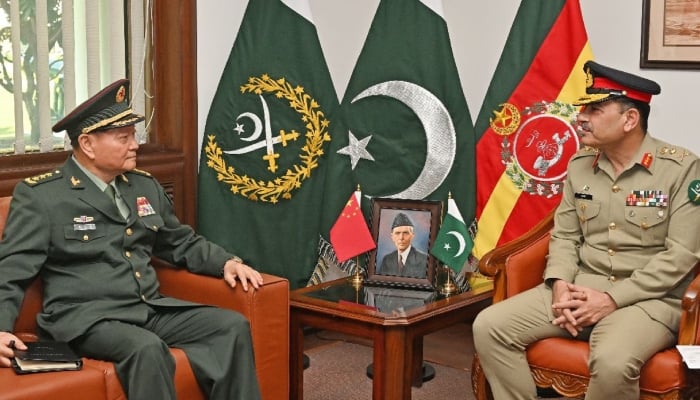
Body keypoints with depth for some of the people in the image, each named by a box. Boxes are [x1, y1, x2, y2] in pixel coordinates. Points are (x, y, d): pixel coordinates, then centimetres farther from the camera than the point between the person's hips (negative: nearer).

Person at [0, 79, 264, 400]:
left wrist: (227, 262, 8)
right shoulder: (38, 195, -3)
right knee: (148, 348, -35)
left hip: (151, 309, 6)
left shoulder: (145, 186, 15)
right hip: (84, 317, -6)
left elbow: (183, 243, 26)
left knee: (233, 326, -14)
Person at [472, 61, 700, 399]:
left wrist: (613, 299, -18)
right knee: (489, 326, -13)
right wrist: (561, 285, -8)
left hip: (649, 298, -5)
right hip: (581, 288, 5)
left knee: (612, 361, -37)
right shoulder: (579, 165, 9)